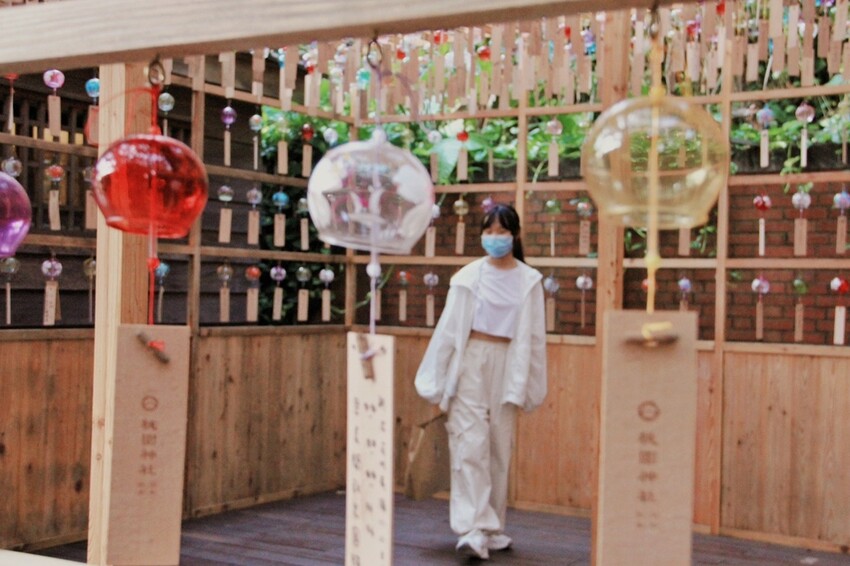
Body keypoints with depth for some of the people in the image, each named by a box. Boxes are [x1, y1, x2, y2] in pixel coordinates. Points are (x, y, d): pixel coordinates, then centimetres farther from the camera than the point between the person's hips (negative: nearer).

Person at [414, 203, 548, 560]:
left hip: (507, 364, 2)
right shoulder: (469, 276, 1)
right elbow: (450, 327, 3)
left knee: (500, 447, 6)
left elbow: (534, 335, 6)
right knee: (471, 444, -8)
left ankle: (492, 528, 17)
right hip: (471, 360, -2)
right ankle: (474, 530, -9)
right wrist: (438, 379, 2)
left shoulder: (529, 280, 4)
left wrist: (529, 383, 6)